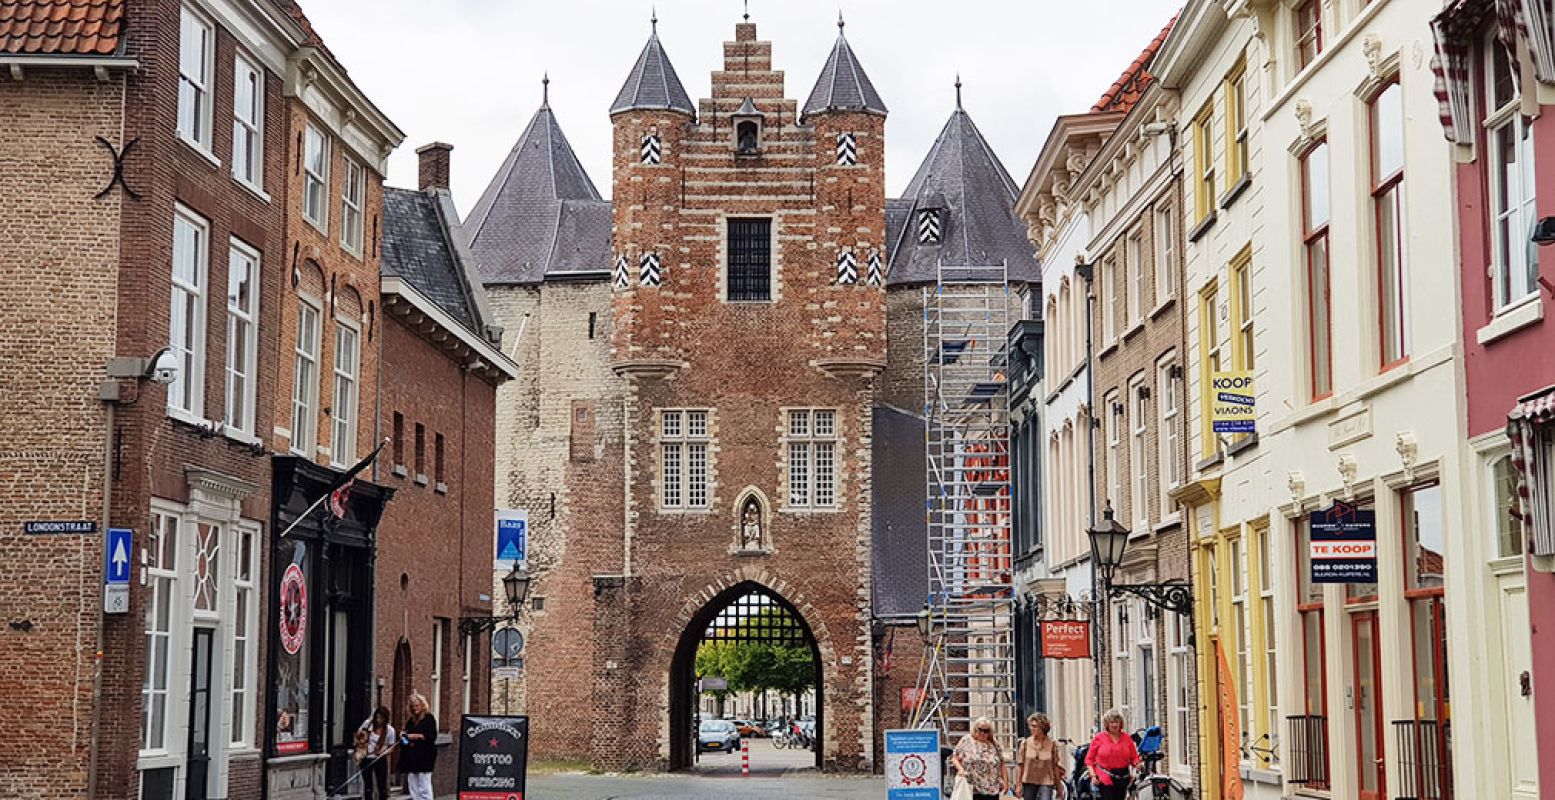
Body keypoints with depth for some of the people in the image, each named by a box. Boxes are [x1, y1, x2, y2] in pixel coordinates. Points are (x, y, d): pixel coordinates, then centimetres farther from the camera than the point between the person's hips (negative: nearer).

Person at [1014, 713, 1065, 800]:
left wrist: (1058, 787, 7)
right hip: (1028, 783, 2)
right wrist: (1018, 784, -3)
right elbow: (1019, 765, 1)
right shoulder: (1025, 743, -1)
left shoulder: (1051, 744, -3)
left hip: (1046, 783, -2)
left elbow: (1055, 766, 4)